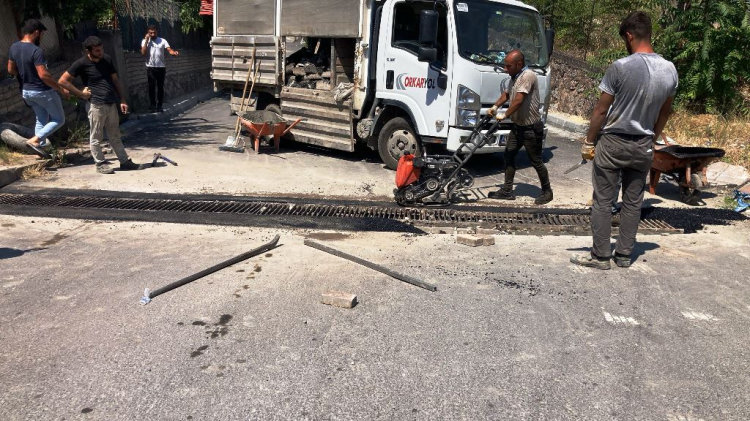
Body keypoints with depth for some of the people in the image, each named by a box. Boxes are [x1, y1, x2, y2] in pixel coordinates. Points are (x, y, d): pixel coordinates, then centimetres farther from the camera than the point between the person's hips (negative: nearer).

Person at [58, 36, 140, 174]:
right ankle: (101, 164, 13)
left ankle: (125, 162, 16)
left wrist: (122, 100, 7)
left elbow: (115, 80, 13)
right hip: (96, 105, -5)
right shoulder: (81, 64, -9)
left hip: (111, 104, 6)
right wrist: (81, 93, -6)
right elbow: (63, 81, -6)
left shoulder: (107, 59, 7)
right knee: (96, 137, 4)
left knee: (115, 136, 12)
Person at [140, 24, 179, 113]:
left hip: (161, 67, 0)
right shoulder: (145, 41, 6)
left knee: (160, 87, 4)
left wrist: (174, 52, -33)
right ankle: (153, 105, 7)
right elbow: (143, 52, -8)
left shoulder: (162, 41, 5)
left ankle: (160, 106, 11)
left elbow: (169, 50, -10)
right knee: (151, 86, 0)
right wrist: (146, 40, -8)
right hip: (150, 67, 0)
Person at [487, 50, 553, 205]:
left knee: (536, 161, 2)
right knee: (509, 155, 9)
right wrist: (495, 106, 7)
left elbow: (518, 100, -27)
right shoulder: (515, 77, 8)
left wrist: (504, 115, -17)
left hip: (531, 127, -9)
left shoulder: (528, 75, -22)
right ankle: (507, 191, 17)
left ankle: (547, 191, 20)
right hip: (518, 125, 9)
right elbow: (506, 93, 23)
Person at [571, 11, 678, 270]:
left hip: (613, 143, -5)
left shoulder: (620, 67, -17)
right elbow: (665, 113, 10)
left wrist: (589, 142, -3)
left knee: (603, 202, 3)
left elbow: (601, 110, -13)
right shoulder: (670, 70, 1)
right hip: (643, 146, 5)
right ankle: (624, 255, 20)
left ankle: (601, 256, 8)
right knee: (633, 203, 12)